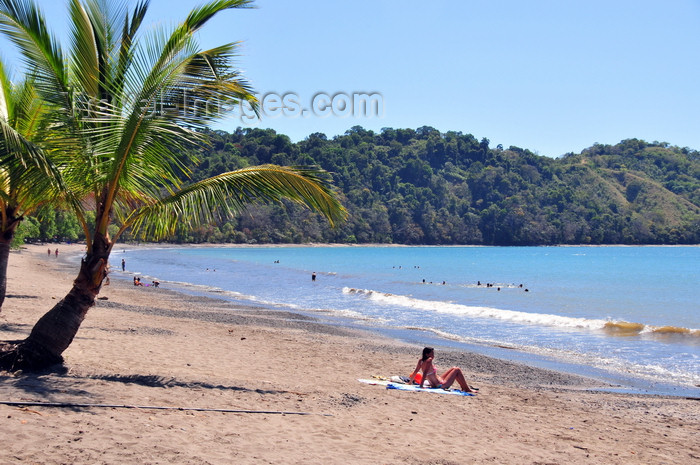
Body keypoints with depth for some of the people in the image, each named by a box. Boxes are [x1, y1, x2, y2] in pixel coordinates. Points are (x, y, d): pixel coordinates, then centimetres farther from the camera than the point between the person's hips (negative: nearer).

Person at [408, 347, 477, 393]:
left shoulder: (421, 361, 1)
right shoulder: (429, 361, -24)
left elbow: (415, 372, 8)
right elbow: (425, 373, -31)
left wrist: (410, 381, 19)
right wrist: (421, 385, -34)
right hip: (441, 385, -10)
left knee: (453, 368, 22)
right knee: (457, 370, -1)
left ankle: (463, 387, 29)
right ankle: (467, 389, 9)